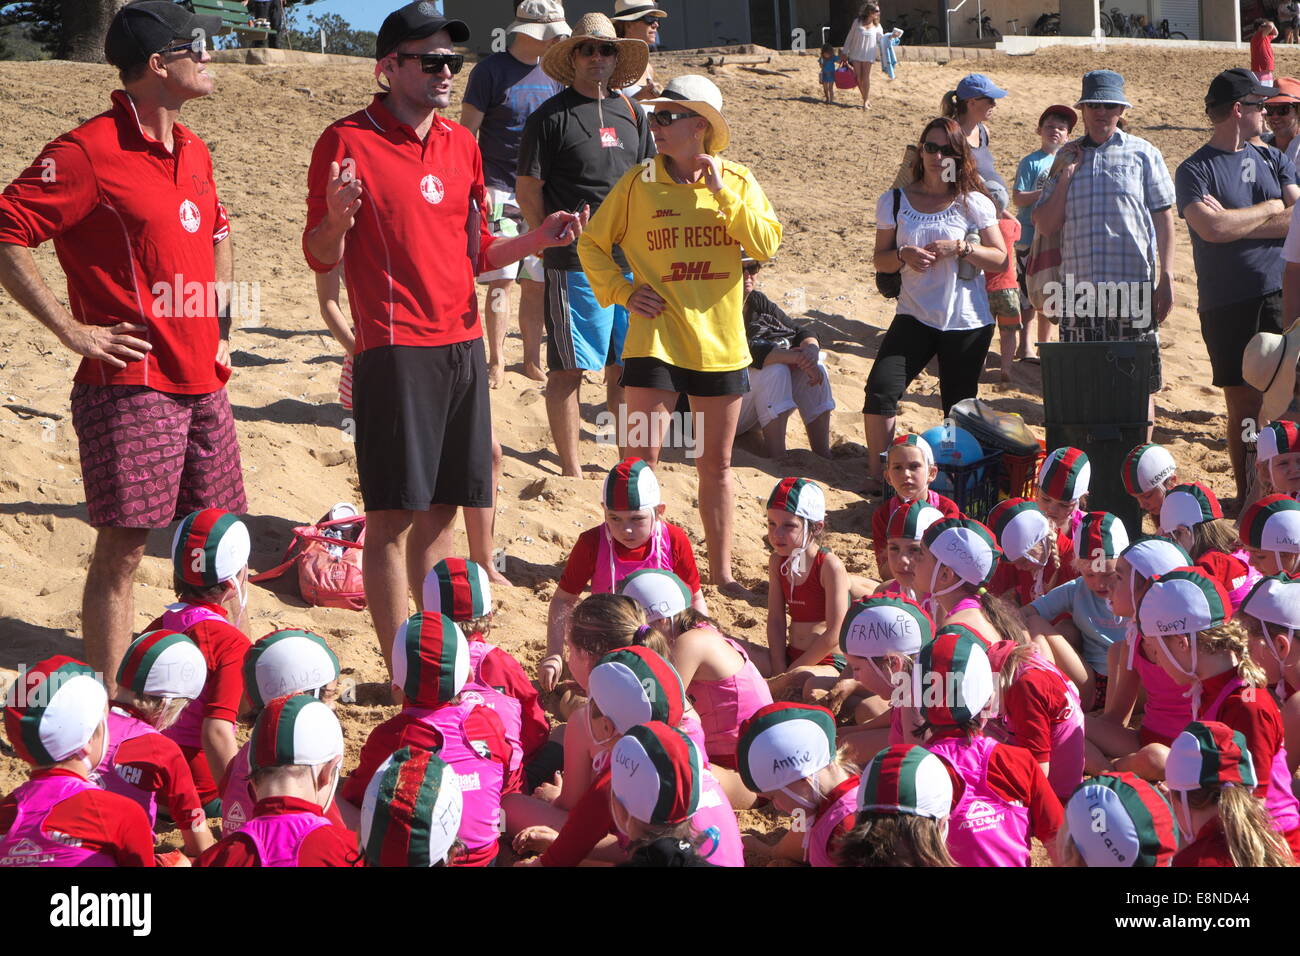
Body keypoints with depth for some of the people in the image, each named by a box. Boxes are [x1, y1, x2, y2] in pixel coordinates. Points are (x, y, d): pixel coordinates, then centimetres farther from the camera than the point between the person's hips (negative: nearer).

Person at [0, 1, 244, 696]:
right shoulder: (90, 152, -12)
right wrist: (71, 329, -15)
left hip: (202, 381, 8)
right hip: (131, 385, -8)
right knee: (123, 548, -6)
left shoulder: (192, 151, 14)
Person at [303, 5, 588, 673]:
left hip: (462, 343, 7)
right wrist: (337, 217, -26)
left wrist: (536, 240, 4)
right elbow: (321, 257, -5)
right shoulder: (349, 142, -6)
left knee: (443, 508, 10)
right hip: (395, 349, -6)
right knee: (393, 516, -5)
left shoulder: (461, 144, 14)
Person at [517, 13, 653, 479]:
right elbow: (527, 189, -3)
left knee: (626, 367, 12)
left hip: (631, 261, 5)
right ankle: (571, 468, 4)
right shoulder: (550, 116, -3)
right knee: (568, 369, -2)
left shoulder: (631, 113, 13)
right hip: (575, 264, -5)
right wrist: (557, 237, -7)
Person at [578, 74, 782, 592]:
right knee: (641, 459, -5)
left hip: (720, 343, 2)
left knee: (716, 463, 11)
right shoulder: (639, 183, -2)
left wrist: (722, 193, -17)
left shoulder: (739, 182, 2)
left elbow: (765, 246, -11)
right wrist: (624, 290, -5)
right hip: (655, 339, -2)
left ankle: (721, 567, 22)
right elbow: (592, 244, 6)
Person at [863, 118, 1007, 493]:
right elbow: (881, 260, 7)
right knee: (880, 390, -14)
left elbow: (1000, 260, -2)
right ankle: (876, 475, -2)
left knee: (960, 408, 5)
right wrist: (904, 255, -15)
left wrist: (960, 247, -17)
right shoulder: (895, 201, 4)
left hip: (968, 322, -1)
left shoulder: (973, 203, -1)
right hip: (915, 317, 1)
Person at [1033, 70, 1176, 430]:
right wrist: (1066, 174, -2)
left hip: (1133, 287, -3)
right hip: (1078, 287, 3)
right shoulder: (1066, 157, 13)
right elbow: (1045, 224, 8)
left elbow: (1163, 219, 3)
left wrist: (1166, 280, -3)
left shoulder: (1142, 154, 4)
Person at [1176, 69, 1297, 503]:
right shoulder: (1195, 170, -2)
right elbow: (1212, 228, -19)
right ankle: (1247, 499, 13)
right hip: (1227, 305, -3)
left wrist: (1236, 222, -10)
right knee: (1244, 408, 2)